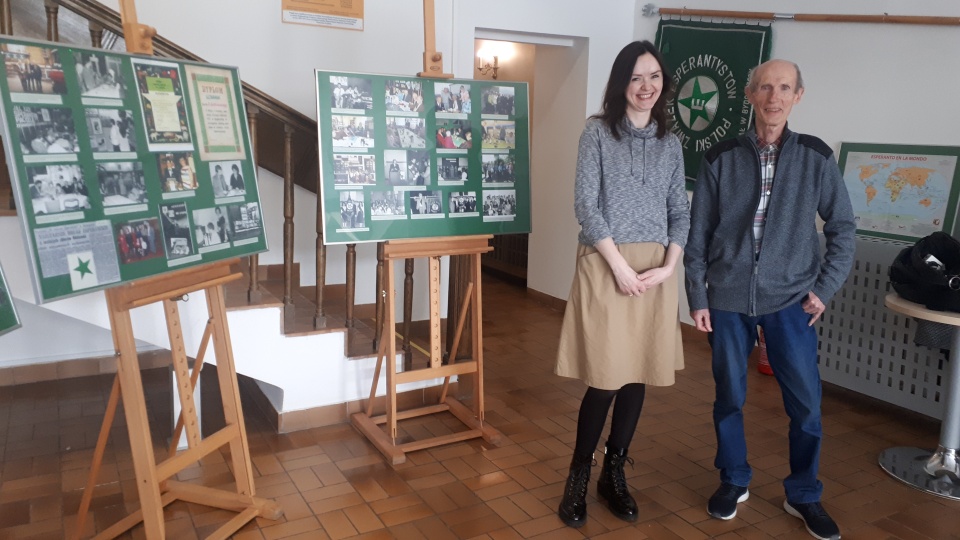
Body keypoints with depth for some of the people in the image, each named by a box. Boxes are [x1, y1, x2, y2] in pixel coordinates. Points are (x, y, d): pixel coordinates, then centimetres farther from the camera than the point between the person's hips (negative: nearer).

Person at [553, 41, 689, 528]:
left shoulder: (670, 143, 12)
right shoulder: (598, 131, -1)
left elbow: (680, 211, 11)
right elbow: (585, 204, -8)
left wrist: (668, 267, -4)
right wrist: (620, 265, -14)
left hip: (656, 268, 5)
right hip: (606, 264, -4)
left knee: (639, 374, 8)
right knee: (605, 377, -4)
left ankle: (614, 473, 24)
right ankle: (579, 475, 15)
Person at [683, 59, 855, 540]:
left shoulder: (816, 157, 1)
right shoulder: (720, 159, 0)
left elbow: (843, 228, 6)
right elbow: (698, 233, 2)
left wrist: (824, 288, -2)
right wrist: (697, 296, -1)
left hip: (790, 299, 0)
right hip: (727, 297, 0)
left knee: (806, 401, 4)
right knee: (729, 395, 10)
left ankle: (804, 495, 25)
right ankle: (734, 481, 31)